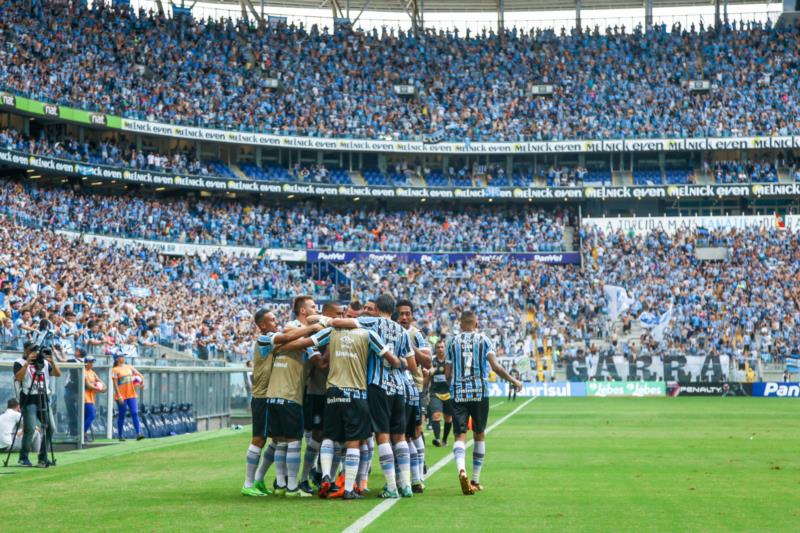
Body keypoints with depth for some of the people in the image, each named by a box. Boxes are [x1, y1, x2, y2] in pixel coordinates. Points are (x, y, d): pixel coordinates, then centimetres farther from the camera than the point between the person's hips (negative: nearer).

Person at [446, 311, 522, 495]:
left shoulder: (452, 341, 8)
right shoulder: (483, 340, 4)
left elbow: (448, 373, 7)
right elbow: (495, 367, -7)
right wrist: (513, 381, 7)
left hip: (458, 393, 0)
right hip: (480, 393, 0)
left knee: (460, 435, -3)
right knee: (479, 435, 13)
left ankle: (461, 470, -32)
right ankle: (475, 481, 16)